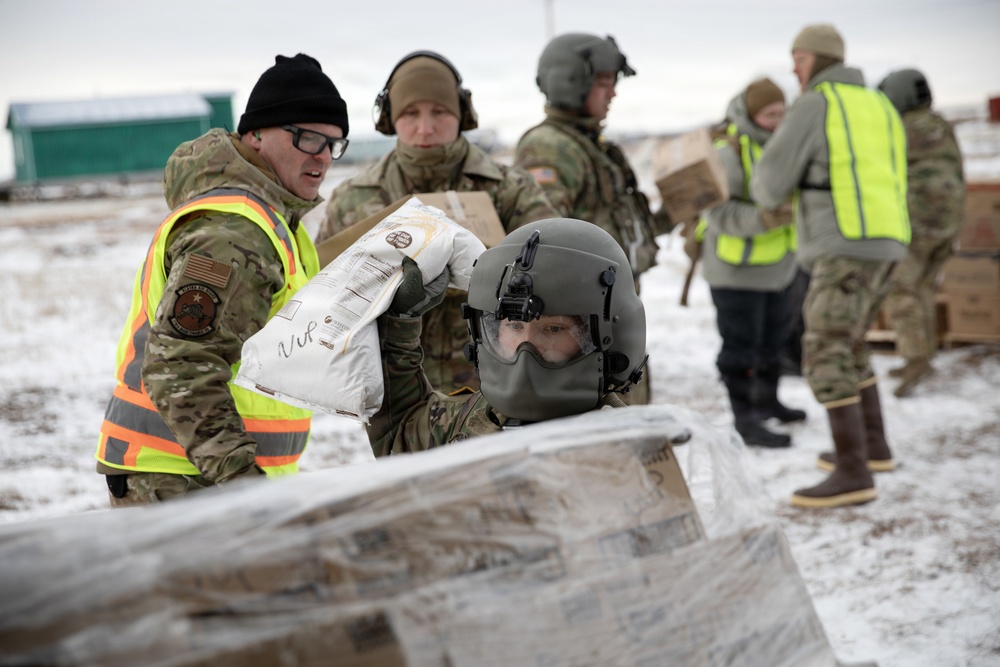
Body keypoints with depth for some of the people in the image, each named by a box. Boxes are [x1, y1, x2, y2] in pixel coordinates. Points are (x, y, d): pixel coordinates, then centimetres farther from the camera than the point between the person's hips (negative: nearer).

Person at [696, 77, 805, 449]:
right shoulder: (730, 152, -21)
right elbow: (719, 212, -27)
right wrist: (760, 219, -39)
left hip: (774, 264, 9)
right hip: (736, 265, -9)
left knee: (773, 336, 21)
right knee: (740, 345, -4)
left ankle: (767, 401, 38)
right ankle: (745, 421, 2)